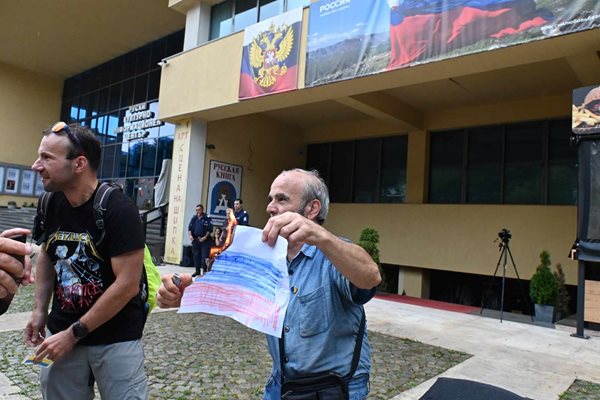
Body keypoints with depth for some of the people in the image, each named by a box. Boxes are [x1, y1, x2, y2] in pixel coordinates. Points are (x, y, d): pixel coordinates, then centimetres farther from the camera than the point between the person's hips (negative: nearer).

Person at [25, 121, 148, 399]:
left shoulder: (118, 210, -20)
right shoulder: (52, 204, -1)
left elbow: (127, 285, -21)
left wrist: (74, 334, -14)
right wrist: (40, 310, 9)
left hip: (116, 340, -5)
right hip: (62, 332, 6)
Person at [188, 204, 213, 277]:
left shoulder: (207, 218, -3)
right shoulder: (194, 218, 12)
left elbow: (210, 229, -7)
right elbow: (189, 228, 13)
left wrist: (205, 237, -16)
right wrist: (190, 235, -3)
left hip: (204, 240, -5)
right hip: (195, 240, 5)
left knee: (204, 256, -8)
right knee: (196, 256, 10)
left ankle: (204, 270, -2)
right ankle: (197, 271, 20)